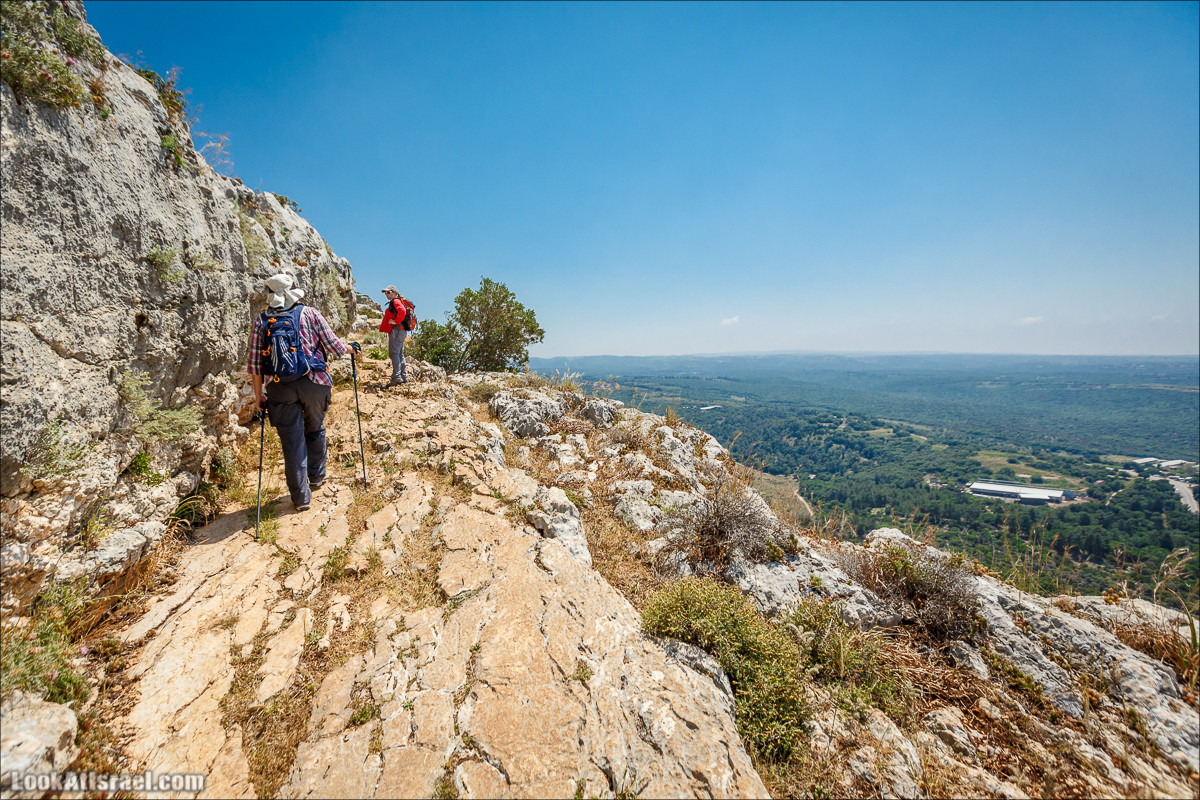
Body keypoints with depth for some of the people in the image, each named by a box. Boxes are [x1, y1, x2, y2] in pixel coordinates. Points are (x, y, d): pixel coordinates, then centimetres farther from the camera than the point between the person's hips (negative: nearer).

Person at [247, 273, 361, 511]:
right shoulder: (310, 313, 1)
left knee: (292, 441, 7)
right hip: (314, 382, 0)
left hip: (280, 388, 1)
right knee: (315, 431, 22)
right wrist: (352, 348, 21)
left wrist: (258, 394, 12)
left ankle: (301, 497, 15)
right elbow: (334, 346, 0)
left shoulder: (261, 321, 5)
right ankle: (317, 477, 36)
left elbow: (254, 363, 3)